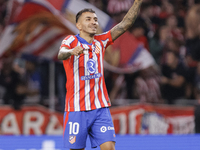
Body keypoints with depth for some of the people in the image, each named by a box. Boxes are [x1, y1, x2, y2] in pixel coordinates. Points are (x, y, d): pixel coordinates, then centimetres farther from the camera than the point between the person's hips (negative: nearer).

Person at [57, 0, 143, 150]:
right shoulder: (71, 40, -4)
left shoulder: (100, 41, 10)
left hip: (101, 108, 4)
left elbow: (125, 24, 3)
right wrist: (72, 51, -50)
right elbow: (61, 54, -27)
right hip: (77, 109, -4)